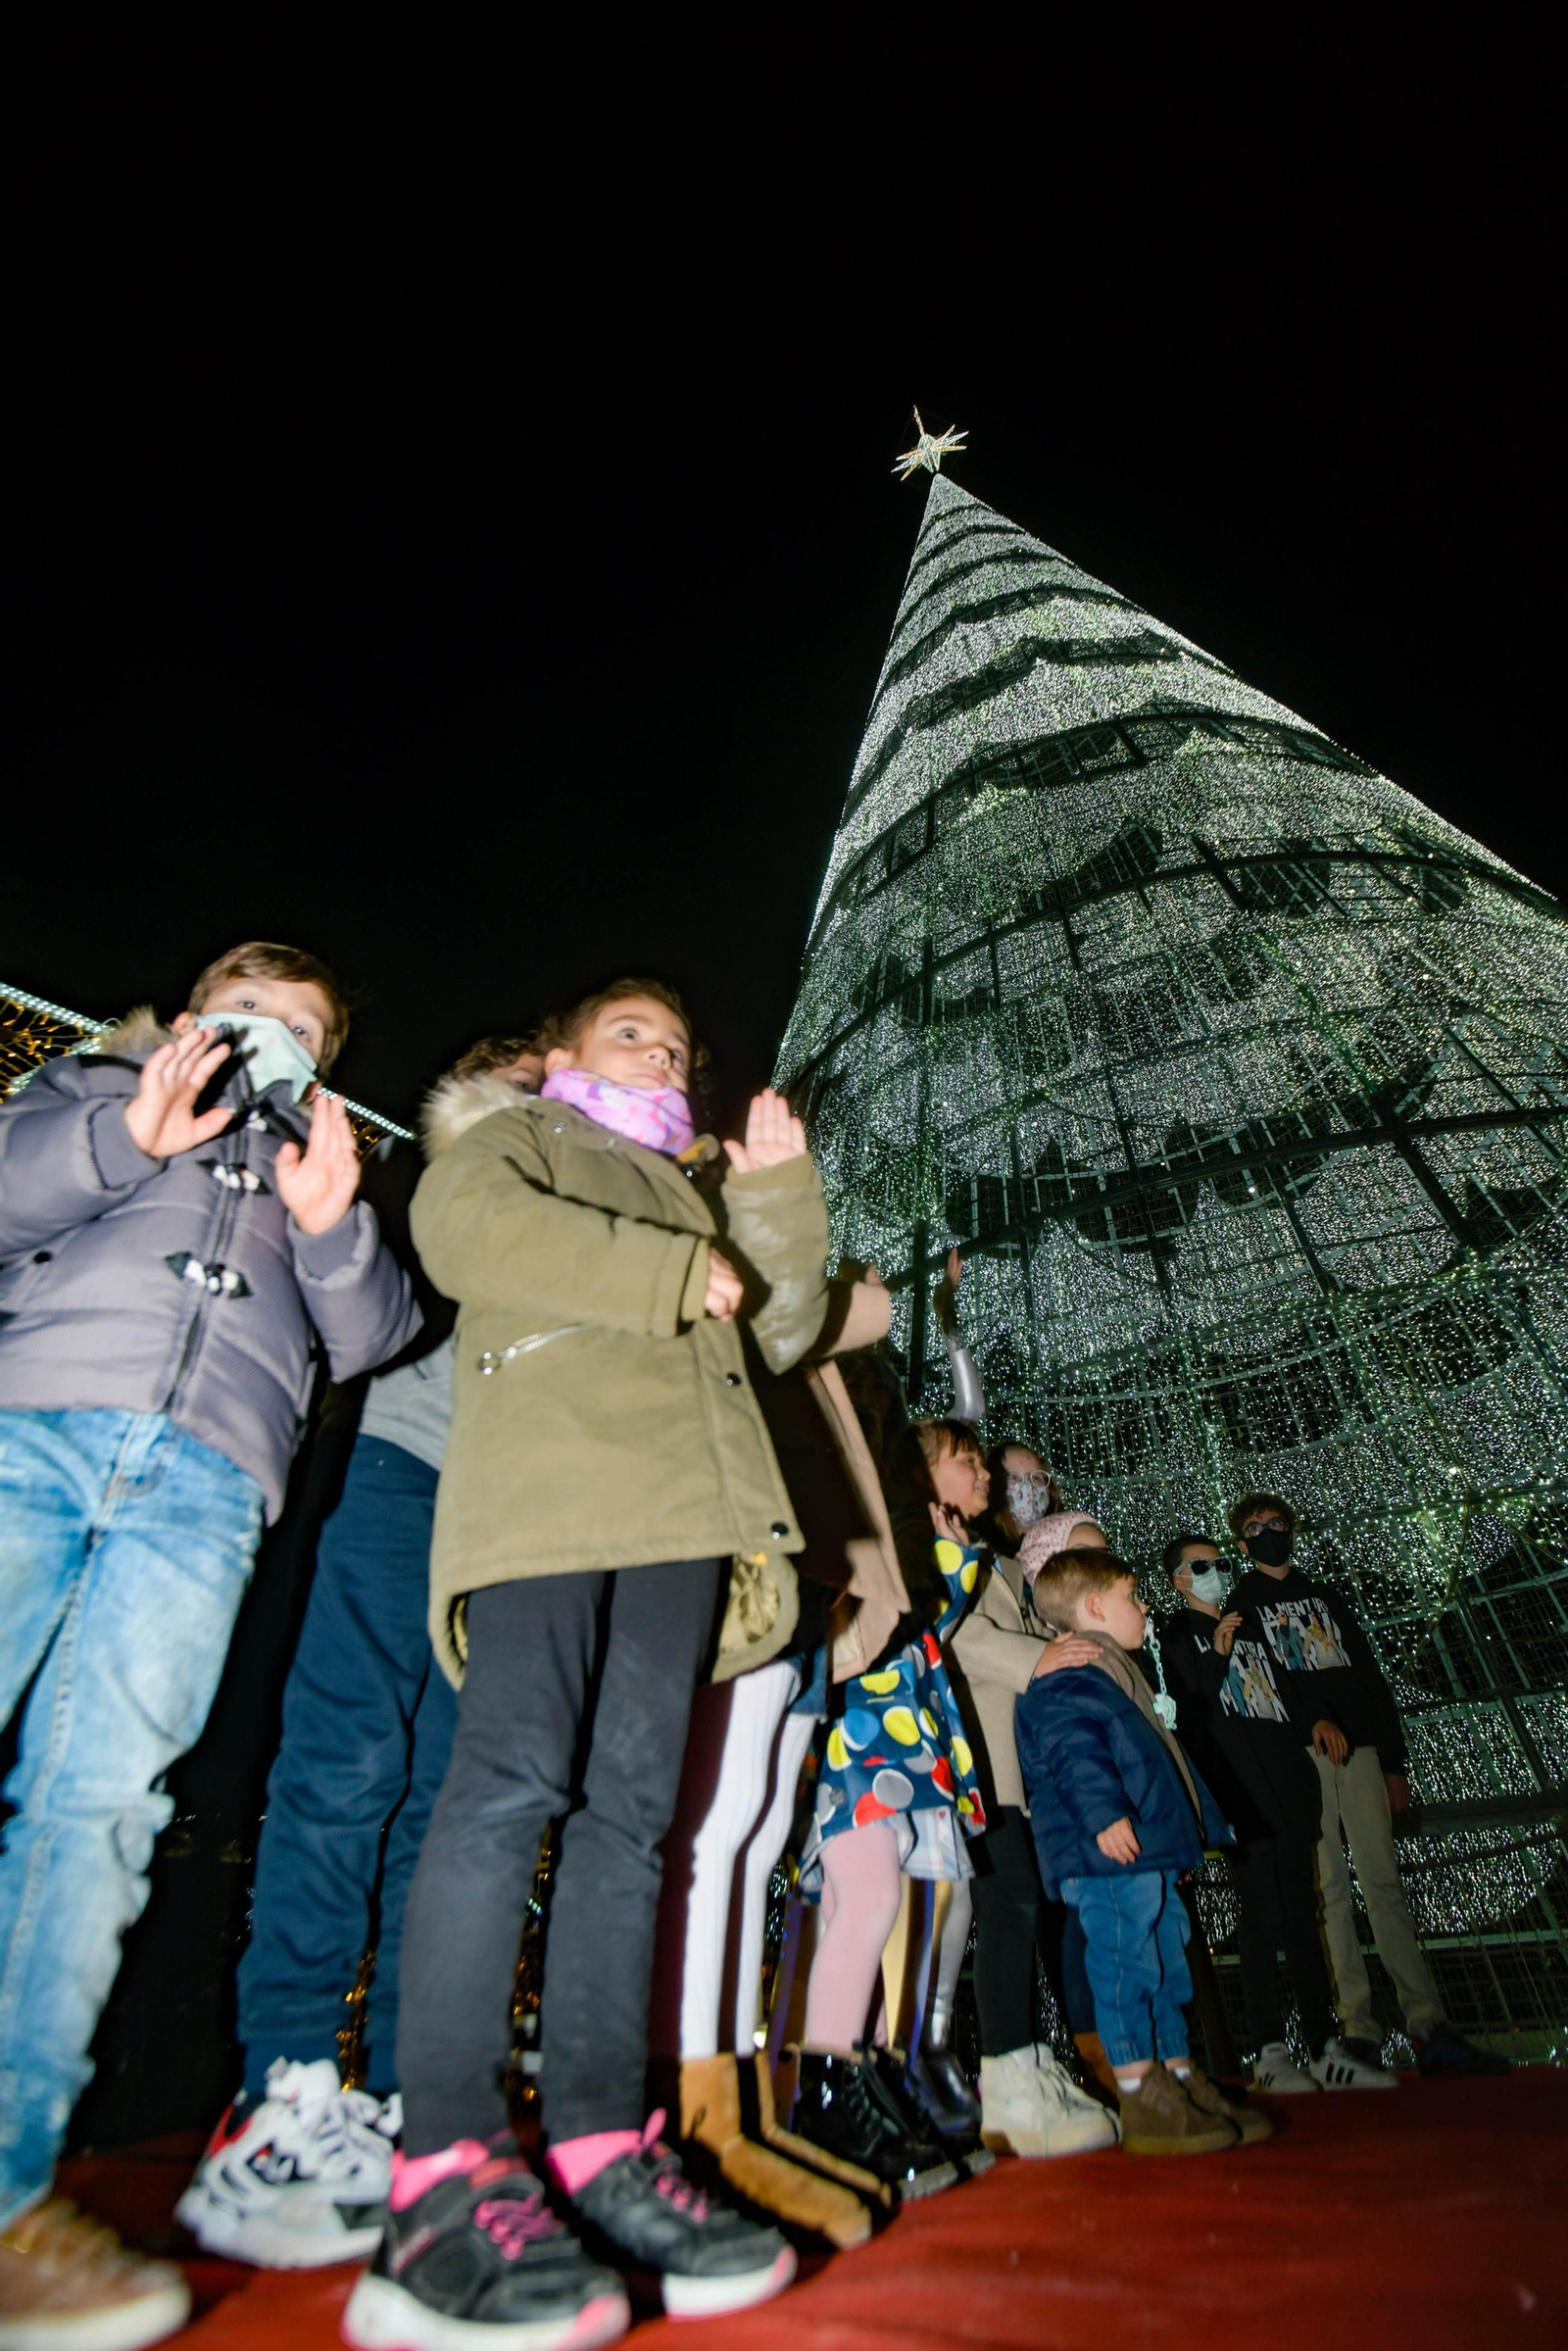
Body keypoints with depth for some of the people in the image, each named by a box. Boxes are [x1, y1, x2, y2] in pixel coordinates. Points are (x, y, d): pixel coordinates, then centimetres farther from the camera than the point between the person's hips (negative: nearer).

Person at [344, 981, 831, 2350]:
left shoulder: (693, 1188, 35)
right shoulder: (511, 1136, 20)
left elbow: (786, 1326, 27)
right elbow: (464, 1226, -4)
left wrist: (776, 1188, 17)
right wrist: (673, 1275, -4)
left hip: (682, 1499, 6)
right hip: (547, 1470, -5)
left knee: (629, 1809, 1)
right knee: (515, 1783, -15)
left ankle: (601, 2145, 6)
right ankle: (447, 2173, -9)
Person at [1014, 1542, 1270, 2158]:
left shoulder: (1114, 1674, 23)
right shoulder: (1067, 1677, -13)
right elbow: (1072, 1750, -25)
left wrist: (1201, 1819, 33)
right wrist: (1103, 1812, -33)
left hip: (1149, 1850, 12)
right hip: (1109, 1854, -12)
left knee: (1167, 1963, 16)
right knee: (1127, 1965, -5)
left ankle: (1184, 2083, 27)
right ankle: (1144, 2104, 3)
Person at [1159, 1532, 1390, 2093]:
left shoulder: (1246, 1624, 22)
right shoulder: (1180, 1635, 1)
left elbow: (1282, 1690, 26)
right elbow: (1190, 1712, -9)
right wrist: (1217, 1655, -18)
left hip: (1287, 1782, 6)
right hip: (1241, 1790, -6)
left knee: (1302, 1912, 8)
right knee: (1263, 1914, -6)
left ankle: (1326, 2048, 13)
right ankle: (1270, 2053, 1)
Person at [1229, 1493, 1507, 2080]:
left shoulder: (1328, 1599, 22)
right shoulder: (1240, 1605, 8)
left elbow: (1371, 1677, 20)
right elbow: (1261, 1675, -8)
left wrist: (1394, 1759, 12)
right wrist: (1315, 1720, -24)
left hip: (1359, 1748, 4)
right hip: (1297, 1754, -3)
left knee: (1384, 1883, 0)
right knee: (1330, 1890, -4)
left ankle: (1430, 2029, 3)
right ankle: (1359, 2032, -1)